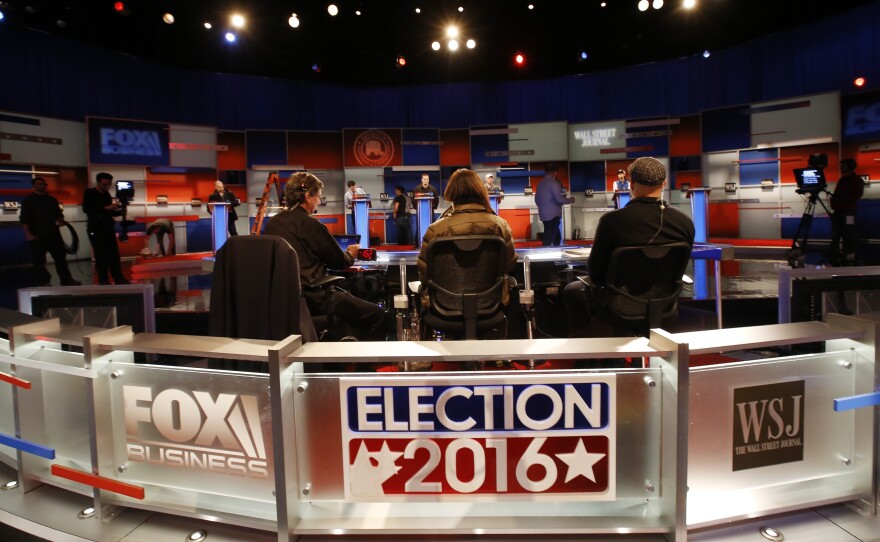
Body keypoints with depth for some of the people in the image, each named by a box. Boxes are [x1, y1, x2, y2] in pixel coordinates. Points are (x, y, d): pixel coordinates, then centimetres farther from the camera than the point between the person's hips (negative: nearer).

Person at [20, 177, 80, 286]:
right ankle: (44, 283, 4)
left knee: (61, 257, 5)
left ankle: (67, 280, 10)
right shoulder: (28, 200, -1)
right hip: (37, 236, -5)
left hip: (53, 234, 5)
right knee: (39, 260, -2)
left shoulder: (52, 200, 15)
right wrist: (28, 234, -16)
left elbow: (58, 213, 24)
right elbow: (24, 219, -7)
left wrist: (60, 219, 0)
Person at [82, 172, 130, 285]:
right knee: (101, 255, -5)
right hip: (95, 229, -5)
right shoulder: (89, 193, -3)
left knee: (114, 253, 5)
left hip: (108, 228, 5)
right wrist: (105, 208, -25)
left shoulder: (107, 194, 12)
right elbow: (86, 209, -18)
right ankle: (103, 280, 1)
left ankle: (118, 278, 11)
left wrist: (119, 211, -2)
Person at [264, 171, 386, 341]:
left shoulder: (272, 223, 9)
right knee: (377, 315, -1)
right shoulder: (310, 224, -13)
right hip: (311, 297, -9)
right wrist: (350, 254, 21)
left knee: (348, 300, 31)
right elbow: (340, 262, -3)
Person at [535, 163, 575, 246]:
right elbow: (559, 199, -19)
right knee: (548, 240, -8)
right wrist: (570, 200, -1)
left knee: (557, 237, 17)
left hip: (543, 215, 8)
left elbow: (537, 200, 18)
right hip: (553, 215, -8)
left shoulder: (540, 183, 12)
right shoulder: (553, 183, -12)